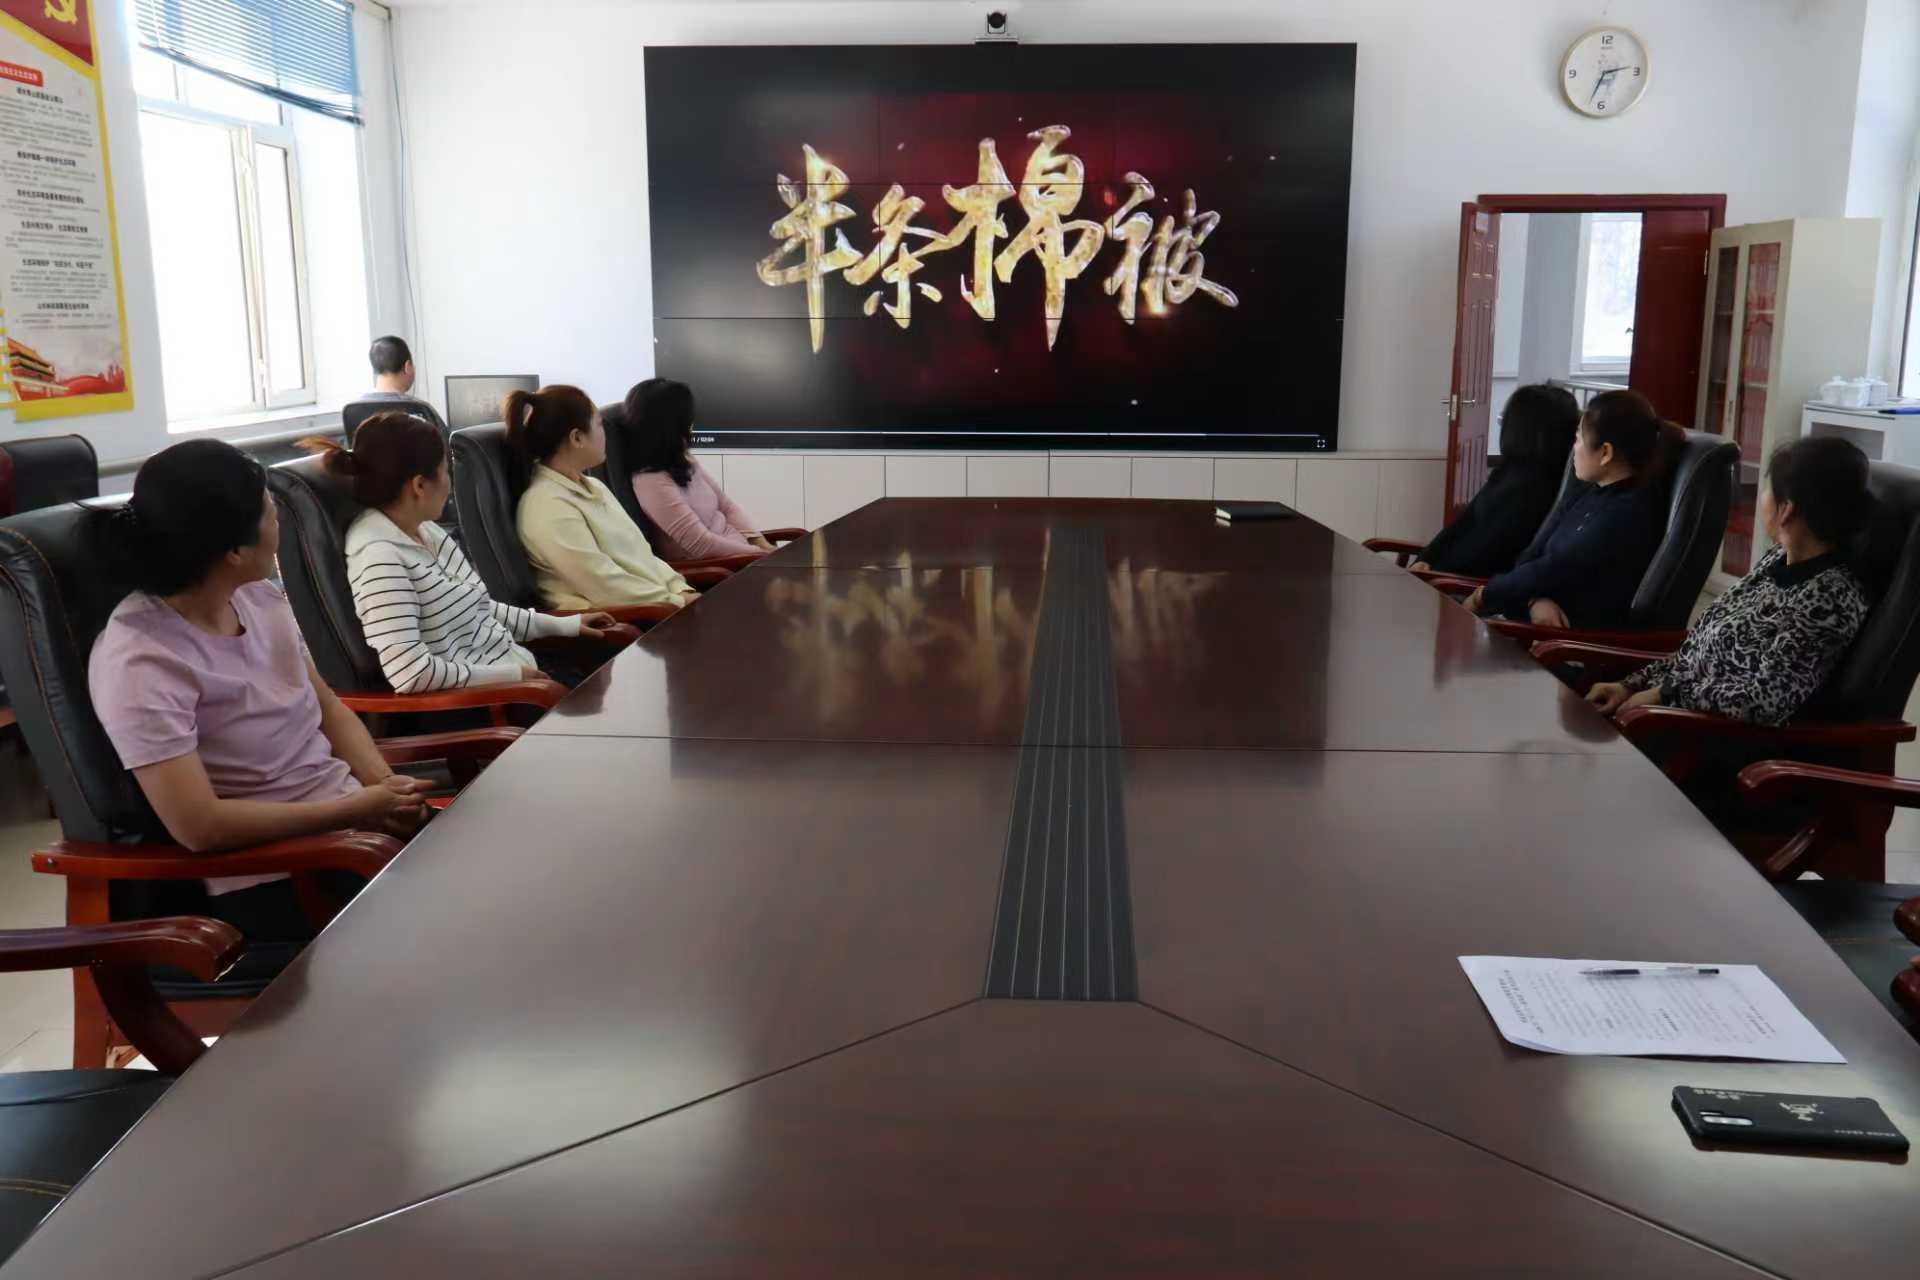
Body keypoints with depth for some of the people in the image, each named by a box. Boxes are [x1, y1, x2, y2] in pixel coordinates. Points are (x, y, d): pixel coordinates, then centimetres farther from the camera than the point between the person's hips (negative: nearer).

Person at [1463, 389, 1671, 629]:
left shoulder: (1627, 514, -15)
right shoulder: (1585, 495, 15)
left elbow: (1554, 569, -17)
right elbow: (1531, 557, 6)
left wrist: (1485, 594, -6)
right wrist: (1535, 599, -15)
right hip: (1536, 615, 8)